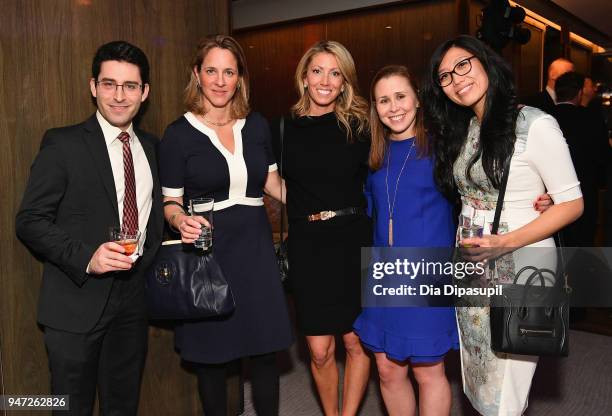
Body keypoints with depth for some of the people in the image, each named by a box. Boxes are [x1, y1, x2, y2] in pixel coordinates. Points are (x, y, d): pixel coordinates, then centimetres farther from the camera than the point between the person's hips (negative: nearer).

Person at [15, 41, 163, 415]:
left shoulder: (151, 146, 8)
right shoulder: (63, 144, -8)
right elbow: (30, 220, -10)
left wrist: (150, 262, 1)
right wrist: (86, 257, -23)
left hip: (133, 298, 5)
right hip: (77, 300, -4)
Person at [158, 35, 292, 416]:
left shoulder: (257, 125, 5)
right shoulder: (179, 134, -5)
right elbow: (170, 201, -1)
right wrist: (181, 221, -22)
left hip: (255, 248, 3)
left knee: (265, 351, 6)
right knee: (211, 355, 9)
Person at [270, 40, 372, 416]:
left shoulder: (359, 125, -1)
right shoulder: (285, 128, 3)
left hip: (353, 243, 0)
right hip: (307, 246, 1)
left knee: (357, 342, 10)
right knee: (320, 350, 5)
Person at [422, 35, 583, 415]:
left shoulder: (535, 124, -13)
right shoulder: (461, 130, 8)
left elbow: (572, 204, -12)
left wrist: (506, 243, -22)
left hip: (519, 267, -6)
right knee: (478, 383, 16)